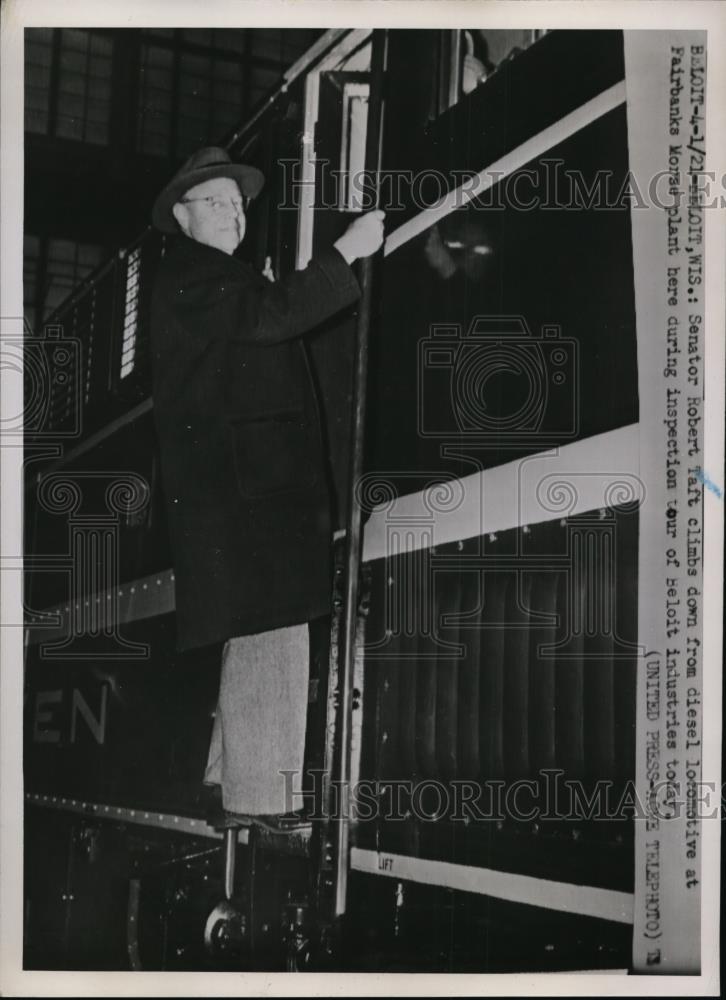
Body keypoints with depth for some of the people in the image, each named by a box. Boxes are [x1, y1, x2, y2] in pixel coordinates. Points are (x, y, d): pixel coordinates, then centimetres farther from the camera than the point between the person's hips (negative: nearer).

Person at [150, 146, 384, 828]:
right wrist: (345, 253, -17)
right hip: (239, 484, -10)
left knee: (259, 639, 12)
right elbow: (271, 314, -19)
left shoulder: (225, 279, 28)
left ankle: (230, 778, 20)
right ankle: (259, 802, -10)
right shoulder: (188, 274, -4)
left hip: (262, 484, 10)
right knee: (270, 637, -13)